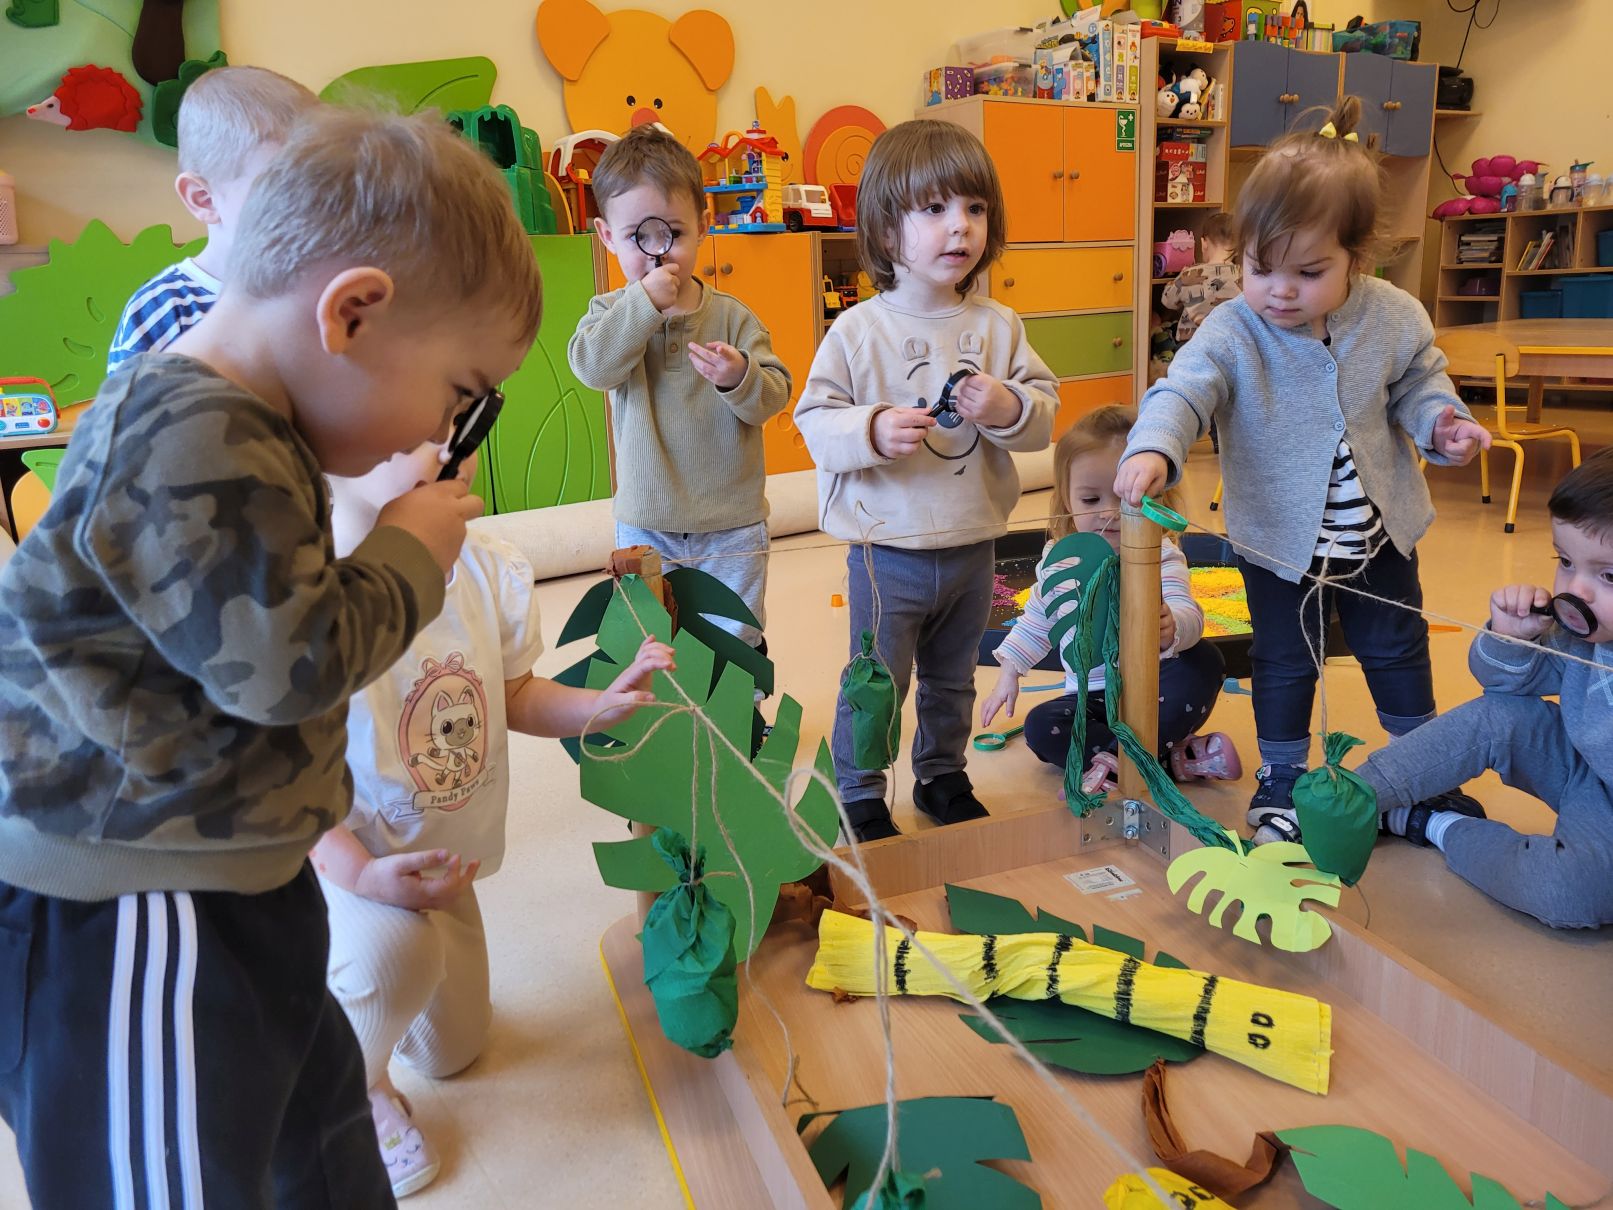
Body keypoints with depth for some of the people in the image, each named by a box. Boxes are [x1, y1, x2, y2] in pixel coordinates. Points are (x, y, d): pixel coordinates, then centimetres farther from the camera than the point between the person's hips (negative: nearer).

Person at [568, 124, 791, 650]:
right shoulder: (611, 311, -1)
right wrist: (645, 302, -25)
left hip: (732, 524, 0)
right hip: (646, 526, 1)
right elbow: (591, 365, -21)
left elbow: (775, 395, -8)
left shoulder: (730, 315, -3)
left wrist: (739, 377, -29)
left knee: (736, 642, 11)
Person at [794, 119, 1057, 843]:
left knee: (953, 680, 22)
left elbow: (1045, 418, 0)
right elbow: (813, 419, -10)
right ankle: (860, 798, 29)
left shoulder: (998, 327, -2)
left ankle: (942, 776, 44)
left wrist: (1009, 408, -22)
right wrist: (872, 430, -28)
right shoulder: (859, 331, -11)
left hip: (972, 548, 4)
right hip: (888, 550, -4)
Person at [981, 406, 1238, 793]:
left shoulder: (1160, 556, -14)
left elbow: (1187, 613, -31)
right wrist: (1008, 673, 12)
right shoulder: (1058, 560, -1)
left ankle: (1112, 762, -28)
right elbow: (1036, 621, 16)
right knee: (1040, 726, -22)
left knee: (1204, 661, -32)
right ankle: (1174, 757, -22)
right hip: (1092, 699, 3)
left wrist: (1171, 628, -55)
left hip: (1154, 688, -3)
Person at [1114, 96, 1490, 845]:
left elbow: (1417, 385, 5)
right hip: (1281, 538, -2)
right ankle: (1281, 778, 33)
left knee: (1397, 650, 20)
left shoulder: (1394, 319, -10)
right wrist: (1152, 449, -52)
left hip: (1379, 530, 3)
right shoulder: (1233, 333, -20)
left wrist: (1442, 422, -15)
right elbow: (1183, 391, -32)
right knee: (1283, 663, 13)